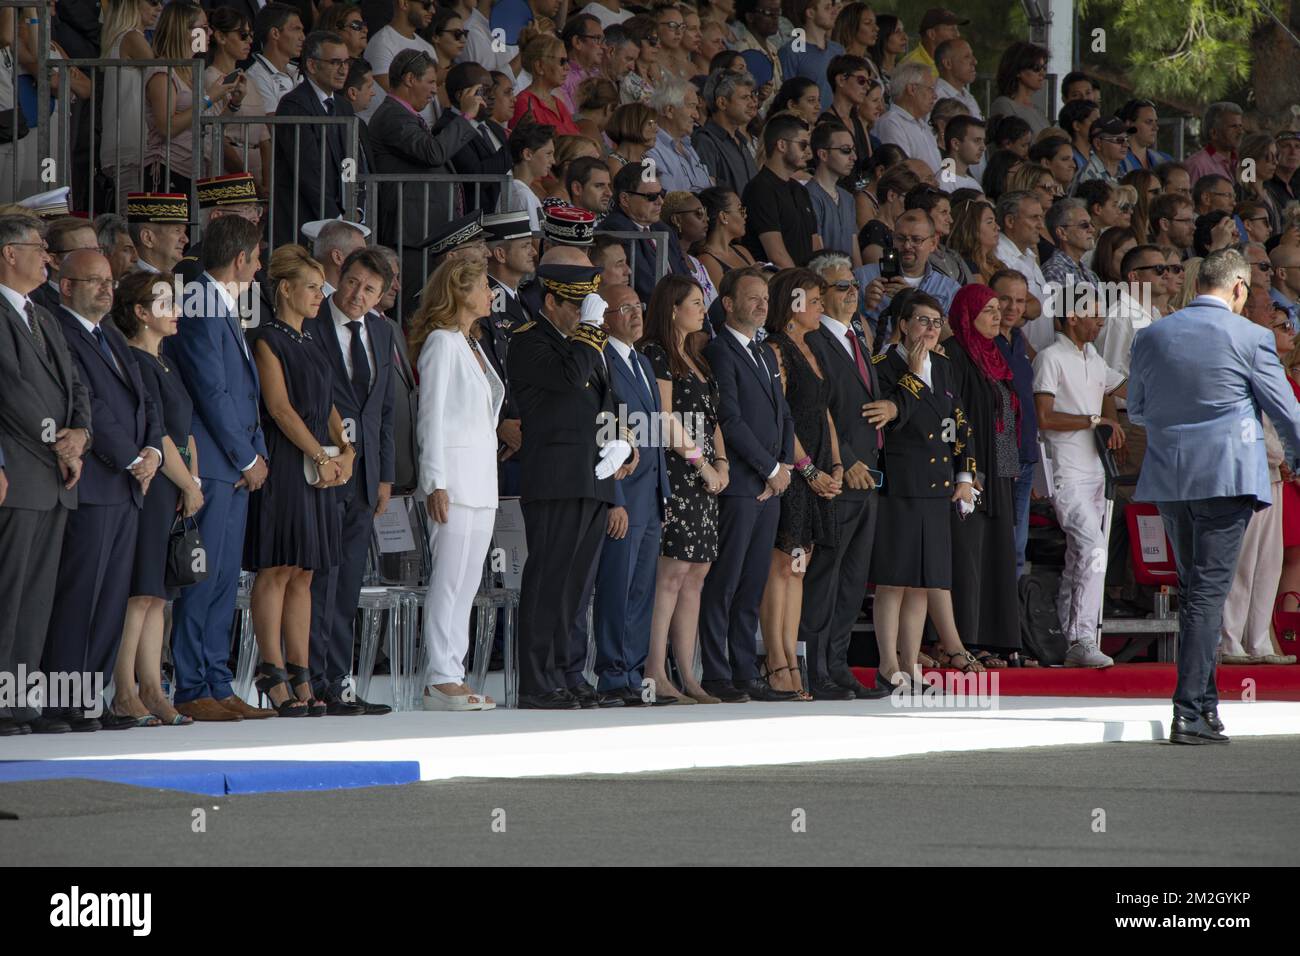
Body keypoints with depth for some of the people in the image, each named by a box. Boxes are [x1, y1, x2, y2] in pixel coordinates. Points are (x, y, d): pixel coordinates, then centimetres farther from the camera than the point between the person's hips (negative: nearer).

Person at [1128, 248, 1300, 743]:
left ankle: (1206, 703, 22)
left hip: (1167, 478, 5)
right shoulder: (1249, 338, -7)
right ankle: (1189, 711, -12)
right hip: (1227, 475, -5)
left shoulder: (1151, 337, 4)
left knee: (1194, 587, 17)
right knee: (1208, 590, -5)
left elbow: (1136, 410, 16)